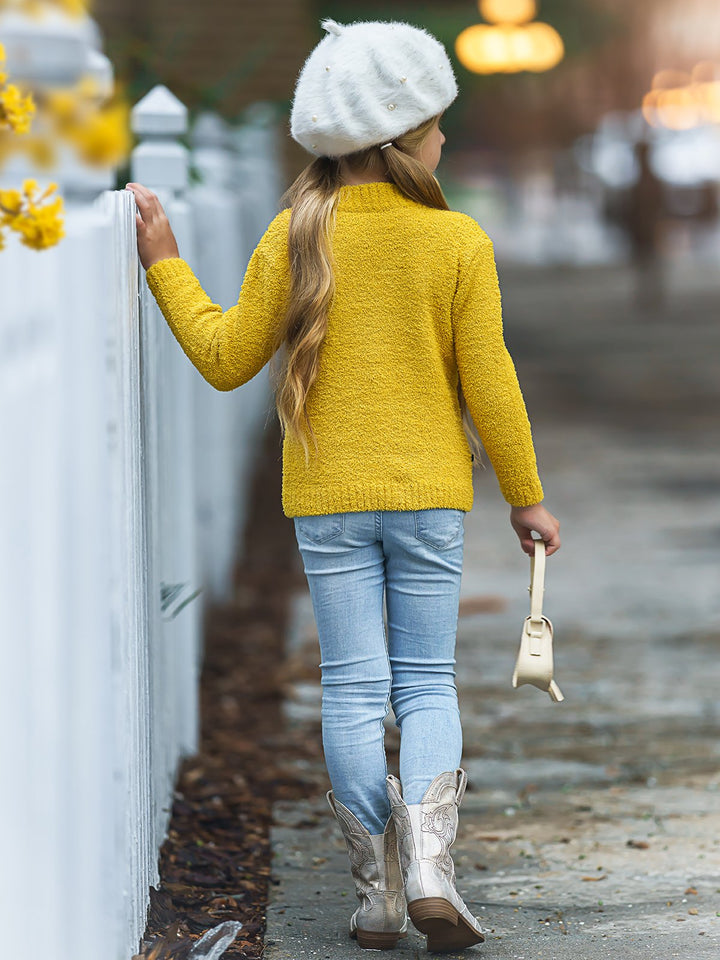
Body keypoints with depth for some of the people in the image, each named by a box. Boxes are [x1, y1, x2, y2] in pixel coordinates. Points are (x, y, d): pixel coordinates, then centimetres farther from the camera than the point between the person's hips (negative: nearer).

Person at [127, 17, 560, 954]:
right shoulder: (459, 241, -6)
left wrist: (165, 264, 10)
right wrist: (526, 496, 6)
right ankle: (427, 863, -10)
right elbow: (488, 385, -5)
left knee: (354, 689, 5)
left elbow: (227, 358, 0)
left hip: (328, 498, 1)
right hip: (429, 492, -1)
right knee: (427, 682, 9)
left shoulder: (298, 236, -4)